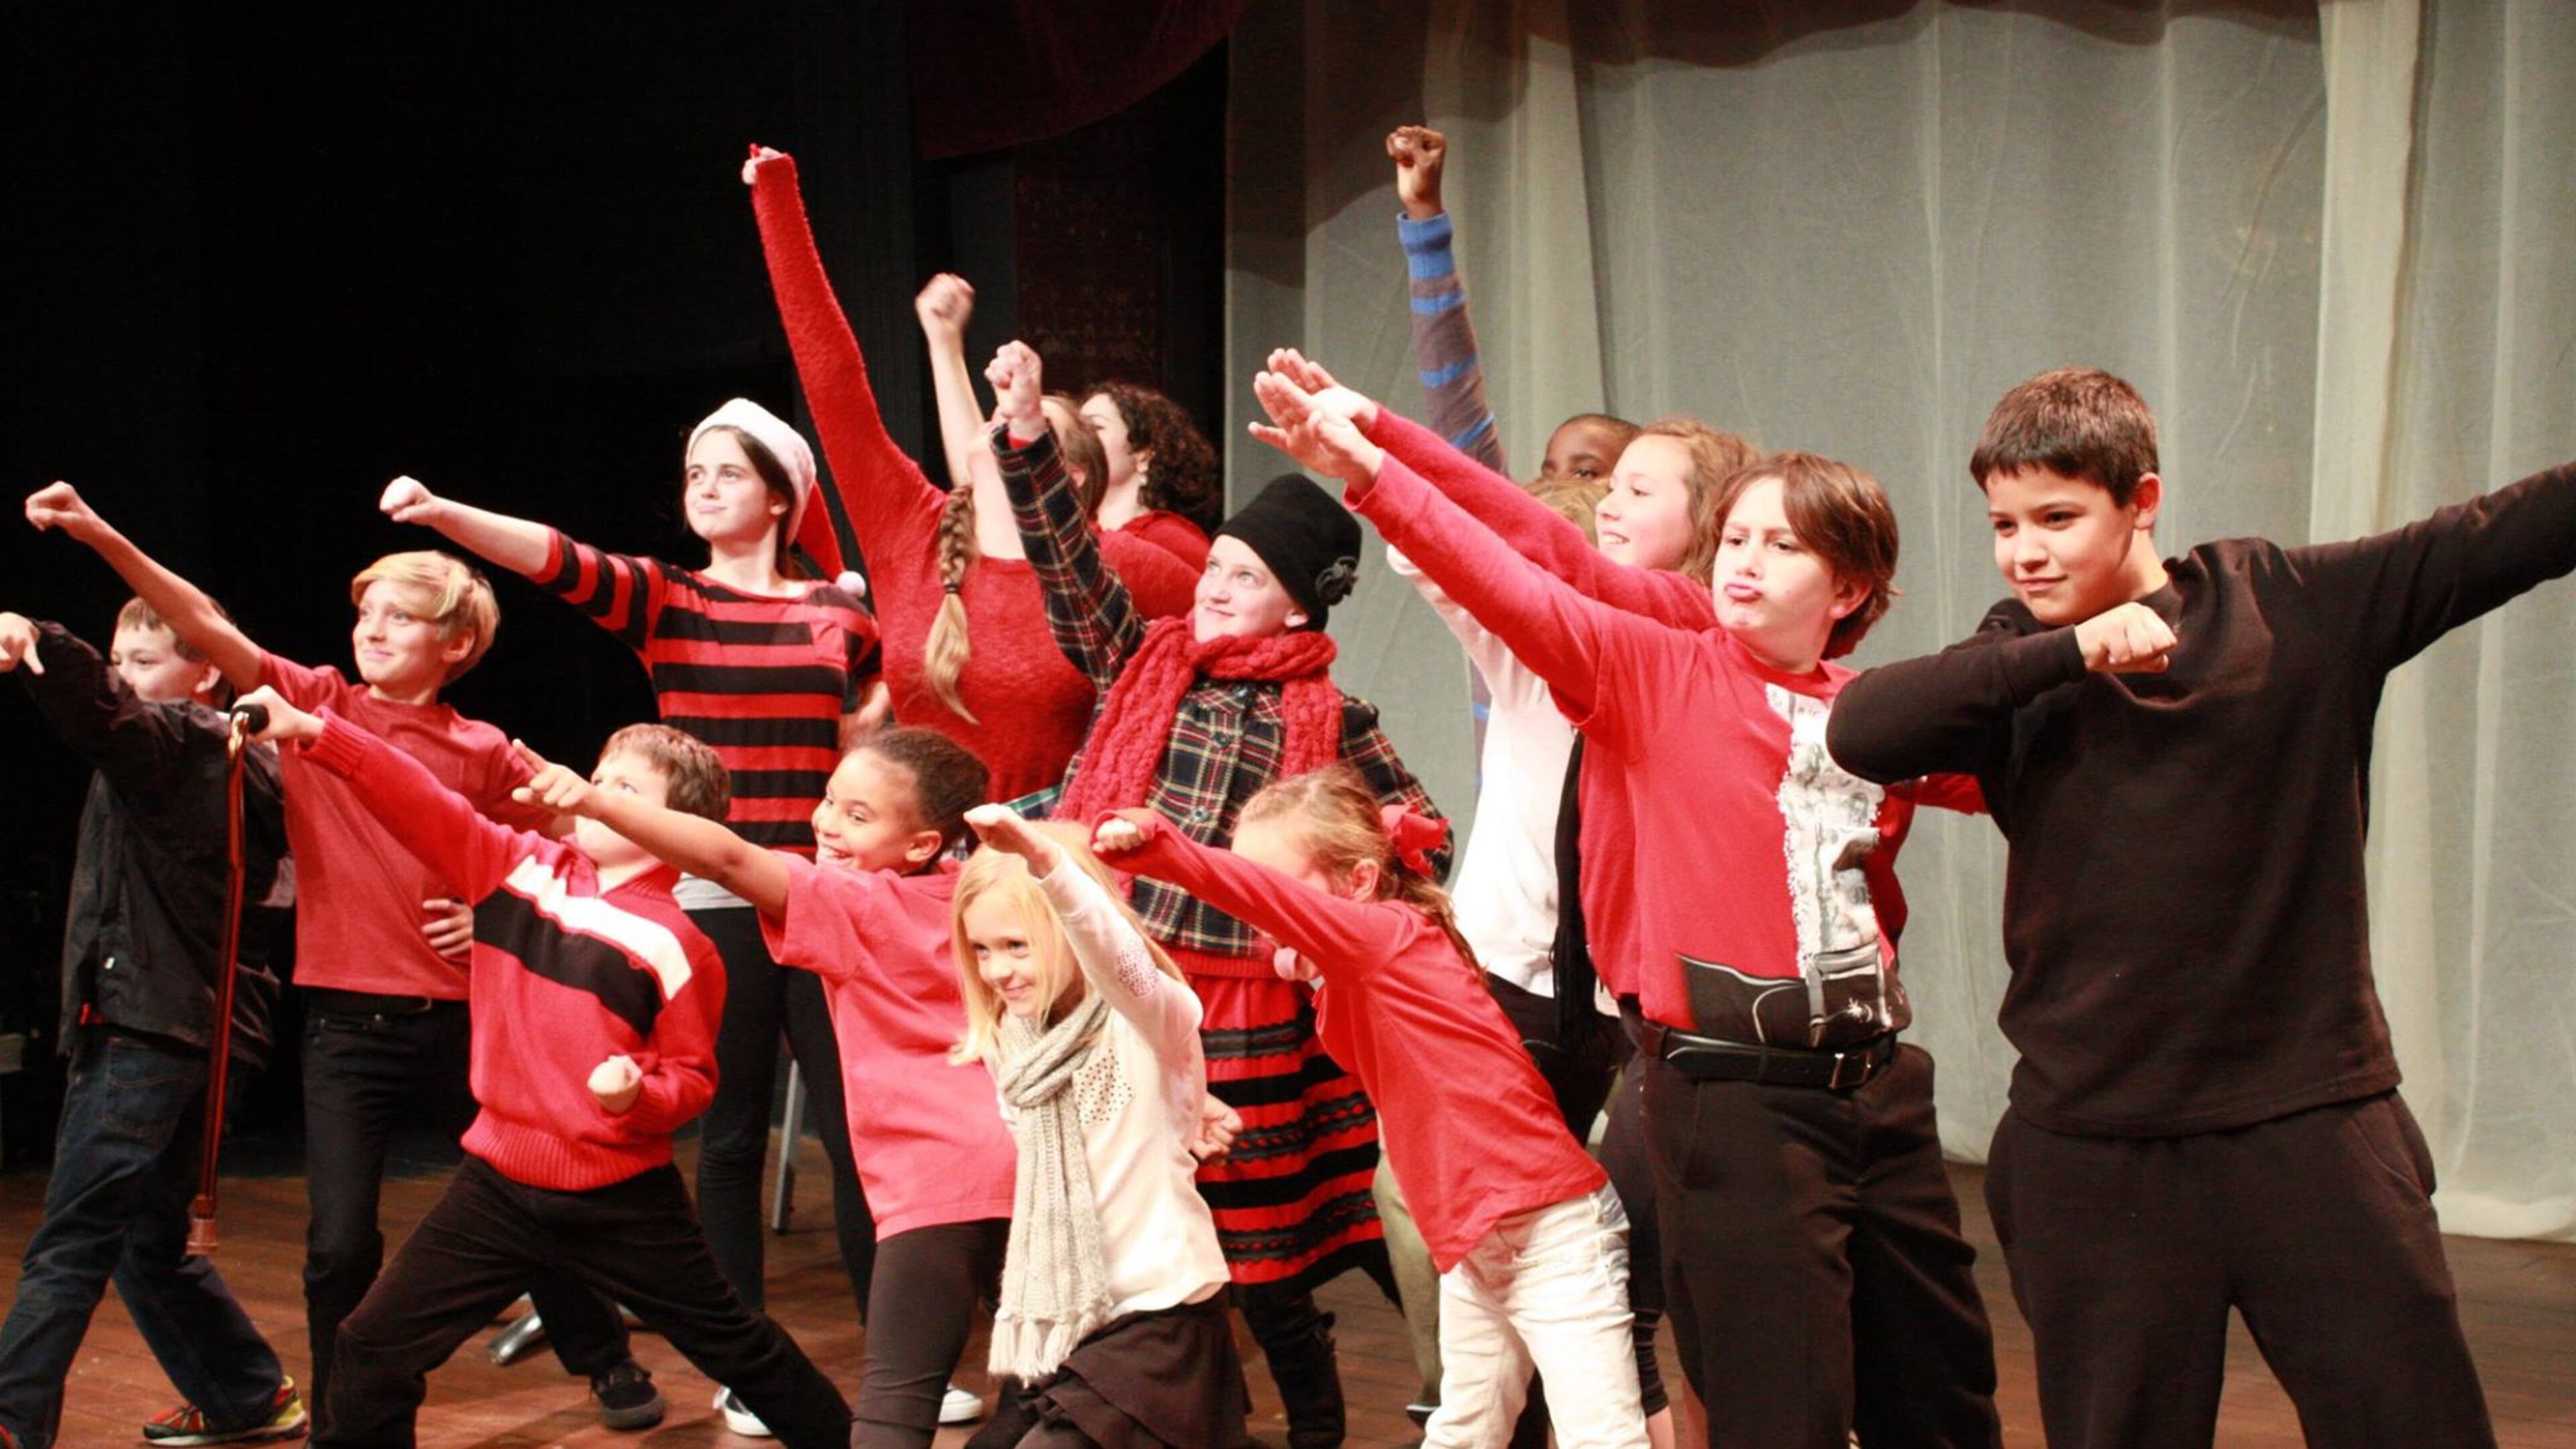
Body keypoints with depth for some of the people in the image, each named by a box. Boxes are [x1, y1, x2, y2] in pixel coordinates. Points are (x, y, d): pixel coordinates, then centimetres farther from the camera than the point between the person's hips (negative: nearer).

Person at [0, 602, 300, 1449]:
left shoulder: (169, 741, -8)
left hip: (146, 1027, -9)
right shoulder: (251, 766, 17)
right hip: (207, 1029, 9)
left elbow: (103, 710, -30)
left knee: (68, 1245, -11)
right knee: (150, 1240, 19)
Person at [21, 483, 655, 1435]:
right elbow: (210, 631, -10)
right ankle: (342, 1420, 16)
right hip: (345, 1023, 0)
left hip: (457, 1019, 0)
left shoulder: (483, 754, -1)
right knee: (341, 1241, -4)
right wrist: (102, 539, -20)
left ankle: (607, 1362, 33)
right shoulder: (316, 705, 0)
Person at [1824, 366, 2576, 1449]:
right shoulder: (2019, 667, 1)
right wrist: (2067, 651, -23)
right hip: (2094, 1141, 1)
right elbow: (1860, 731, -17)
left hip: (2309, 1115, -1)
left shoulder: (2295, 606, 0)